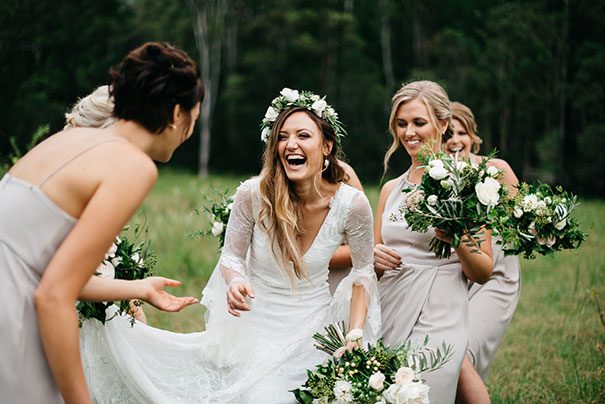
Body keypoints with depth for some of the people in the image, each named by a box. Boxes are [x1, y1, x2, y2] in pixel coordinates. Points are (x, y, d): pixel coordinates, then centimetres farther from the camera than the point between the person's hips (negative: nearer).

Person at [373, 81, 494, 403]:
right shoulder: (391, 189, 12)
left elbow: (483, 273, -3)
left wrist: (459, 243, -22)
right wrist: (375, 256, -3)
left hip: (436, 325, -5)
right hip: (386, 317, 5)